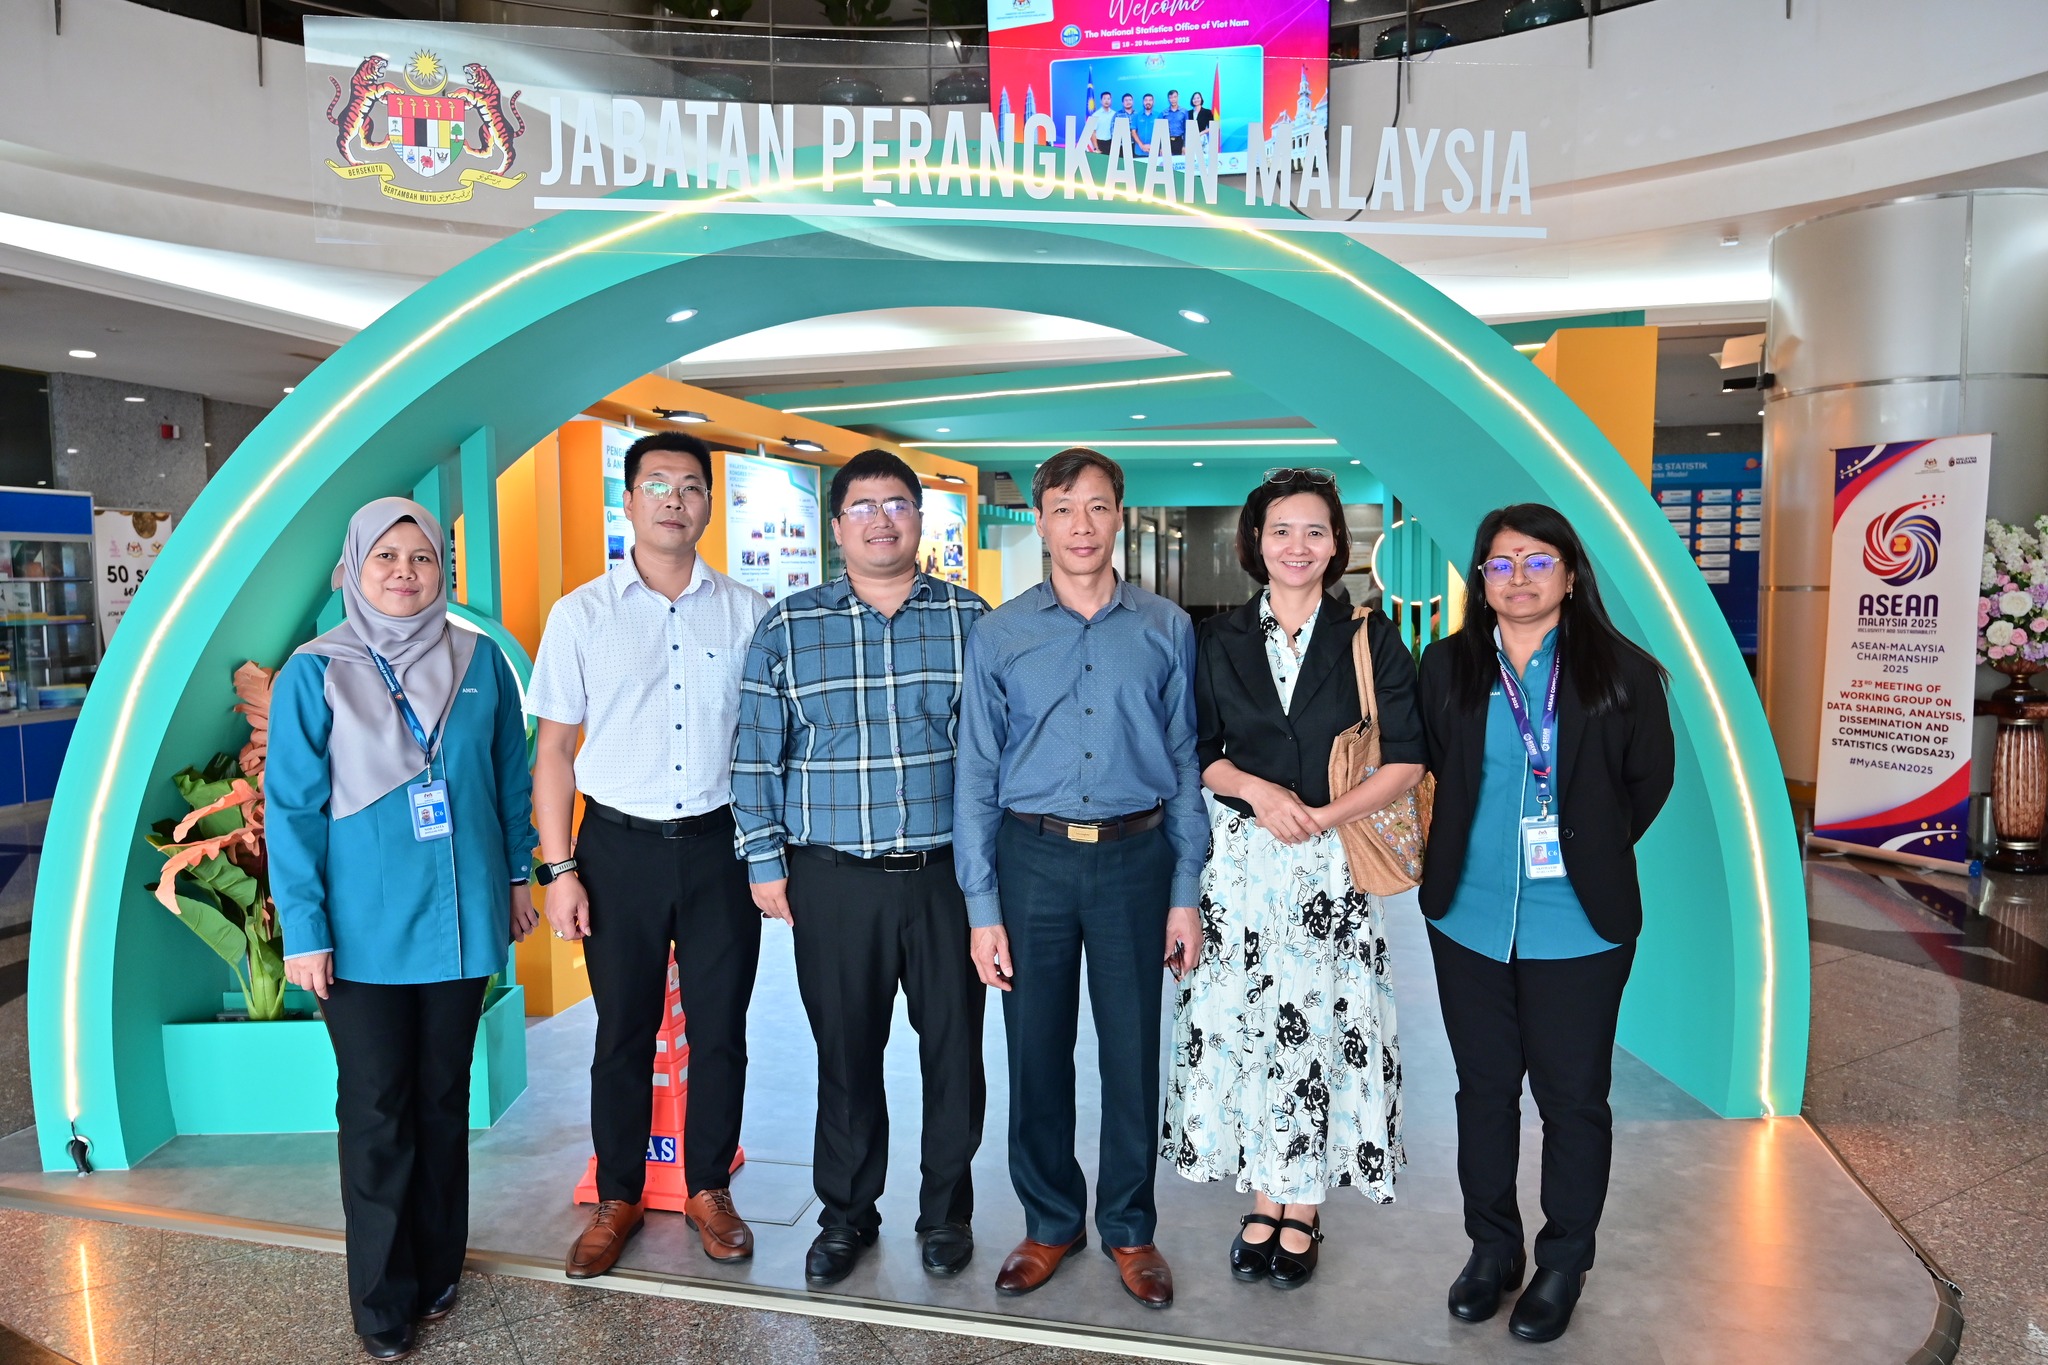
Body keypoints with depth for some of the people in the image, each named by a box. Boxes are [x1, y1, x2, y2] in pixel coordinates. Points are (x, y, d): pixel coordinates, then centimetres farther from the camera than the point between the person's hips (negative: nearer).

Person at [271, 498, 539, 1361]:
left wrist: (517, 876, 10)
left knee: (444, 1100, 14)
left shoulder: (479, 664, 1)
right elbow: (291, 808, -6)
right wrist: (303, 929, -9)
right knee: (376, 1112, 5)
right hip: (364, 930, -2)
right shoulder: (313, 674, -6)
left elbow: (511, 777, 9)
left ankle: (436, 1271, 31)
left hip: (461, 922, 3)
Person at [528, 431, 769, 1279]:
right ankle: (618, 1199, 28)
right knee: (622, 1034, 10)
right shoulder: (581, 615, 1)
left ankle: (709, 1190, 28)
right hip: (620, 847, -1)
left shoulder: (745, 613, 3)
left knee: (720, 1031, 9)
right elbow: (554, 750, 2)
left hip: (717, 845, 1)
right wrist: (559, 869, -4)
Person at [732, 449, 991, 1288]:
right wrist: (765, 863, 1)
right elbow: (756, 754, 4)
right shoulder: (787, 629, 3)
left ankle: (946, 1210, 30)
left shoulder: (970, 620, 3)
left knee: (954, 1046, 9)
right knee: (845, 1052, 11)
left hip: (948, 874, 0)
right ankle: (847, 1214, 31)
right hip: (832, 881, 0)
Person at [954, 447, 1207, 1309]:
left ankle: (1129, 1229, 30)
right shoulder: (1000, 635, 1)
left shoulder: (1166, 631, 3)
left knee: (1133, 1055, 9)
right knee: (1036, 1053, 11)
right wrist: (982, 909, -3)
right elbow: (976, 776, 1)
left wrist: (1186, 896, 1)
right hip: (1033, 858, 0)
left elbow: (1185, 766, 4)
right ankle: (1050, 1223, 32)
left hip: (1135, 858, 0)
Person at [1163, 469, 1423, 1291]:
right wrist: (1258, 792, -11)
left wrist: (1327, 814, -15)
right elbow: (1197, 753, 7)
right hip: (1242, 858, 2)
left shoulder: (1370, 641, 2)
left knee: (1318, 1028, 1)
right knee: (1245, 1027, 5)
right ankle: (1264, 1200, 21)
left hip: (1333, 865, -1)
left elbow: (1405, 760, -1)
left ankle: (1303, 1209, 18)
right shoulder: (1220, 641, 7)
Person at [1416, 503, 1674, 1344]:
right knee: (1484, 1087, 14)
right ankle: (1492, 1249, 31)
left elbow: (1650, 779, 4)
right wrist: (1454, 859, 9)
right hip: (1469, 920, 2)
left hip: (1579, 924, -2)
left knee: (1573, 1094, 9)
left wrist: (1595, 853, 6)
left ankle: (1564, 1264, 27)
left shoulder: (1620, 671, -4)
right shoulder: (1447, 667, 2)